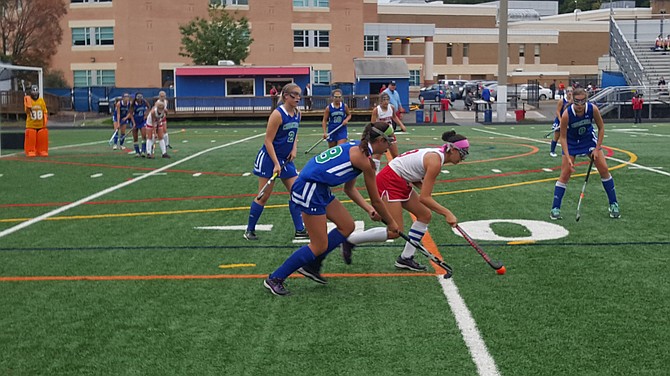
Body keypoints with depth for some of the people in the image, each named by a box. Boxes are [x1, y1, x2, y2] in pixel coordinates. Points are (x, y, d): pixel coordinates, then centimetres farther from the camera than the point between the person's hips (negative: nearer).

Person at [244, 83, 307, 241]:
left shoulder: (297, 113, 2)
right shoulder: (278, 114, -20)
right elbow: (268, 141, -19)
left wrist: (294, 148, 0)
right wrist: (276, 164, -21)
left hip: (286, 159, 7)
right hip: (269, 158, -7)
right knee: (264, 196, -1)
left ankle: (299, 230, 8)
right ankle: (250, 230, 13)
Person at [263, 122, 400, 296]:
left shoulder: (356, 148, 13)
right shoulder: (364, 159, -14)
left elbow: (350, 189, 21)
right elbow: (376, 200, -6)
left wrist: (369, 209, 11)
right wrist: (391, 223, 8)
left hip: (320, 189, 10)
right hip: (309, 189, -10)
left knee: (347, 226, 12)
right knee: (319, 246, -2)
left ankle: (311, 266, 20)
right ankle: (275, 278, 7)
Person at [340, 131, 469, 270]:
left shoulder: (437, 154, 7)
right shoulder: (435, 161, -22)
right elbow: (424, 198, -23)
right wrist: (447, 213, -22)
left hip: (402, 183, 10)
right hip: (388, 181, -10)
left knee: (425, 215, 7)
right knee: (395, 232, -10)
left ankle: (405, 258, 14)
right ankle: (350, 240, 3)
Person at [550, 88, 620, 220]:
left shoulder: (593, 109, -26)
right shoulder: (567, 114, -31)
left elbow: (601, 127, -9)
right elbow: (563, 137, -21)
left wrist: (597, 148, -13)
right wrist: (568, 158, -28)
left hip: (589, 138, 2)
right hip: (571, 142, -2)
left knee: (604, 169, -3)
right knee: (565, 174, -8)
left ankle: (613, 204, 11)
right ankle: (555, 208, 0)